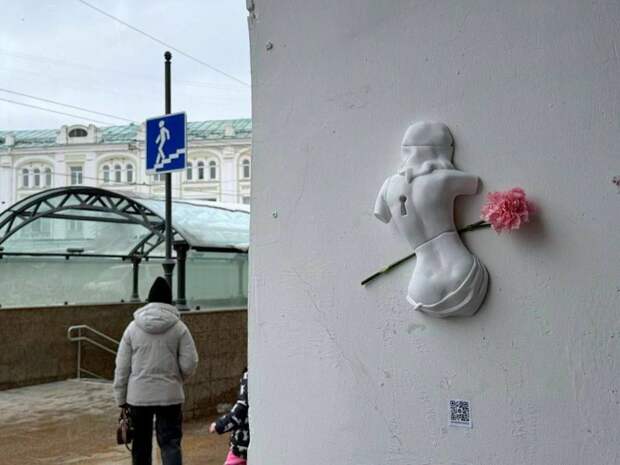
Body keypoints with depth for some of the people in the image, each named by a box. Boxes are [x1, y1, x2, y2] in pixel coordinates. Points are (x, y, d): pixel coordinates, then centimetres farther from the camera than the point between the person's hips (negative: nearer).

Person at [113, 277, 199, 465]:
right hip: (170, 395, -1)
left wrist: (120, 398, 10)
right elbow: (190, 363, -7)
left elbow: (122, 367, 1)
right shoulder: (178, 327, -5)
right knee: (170, 443, 2)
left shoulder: (133, 327, 0)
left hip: (138, 396, 2)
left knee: (141, 444, 15)